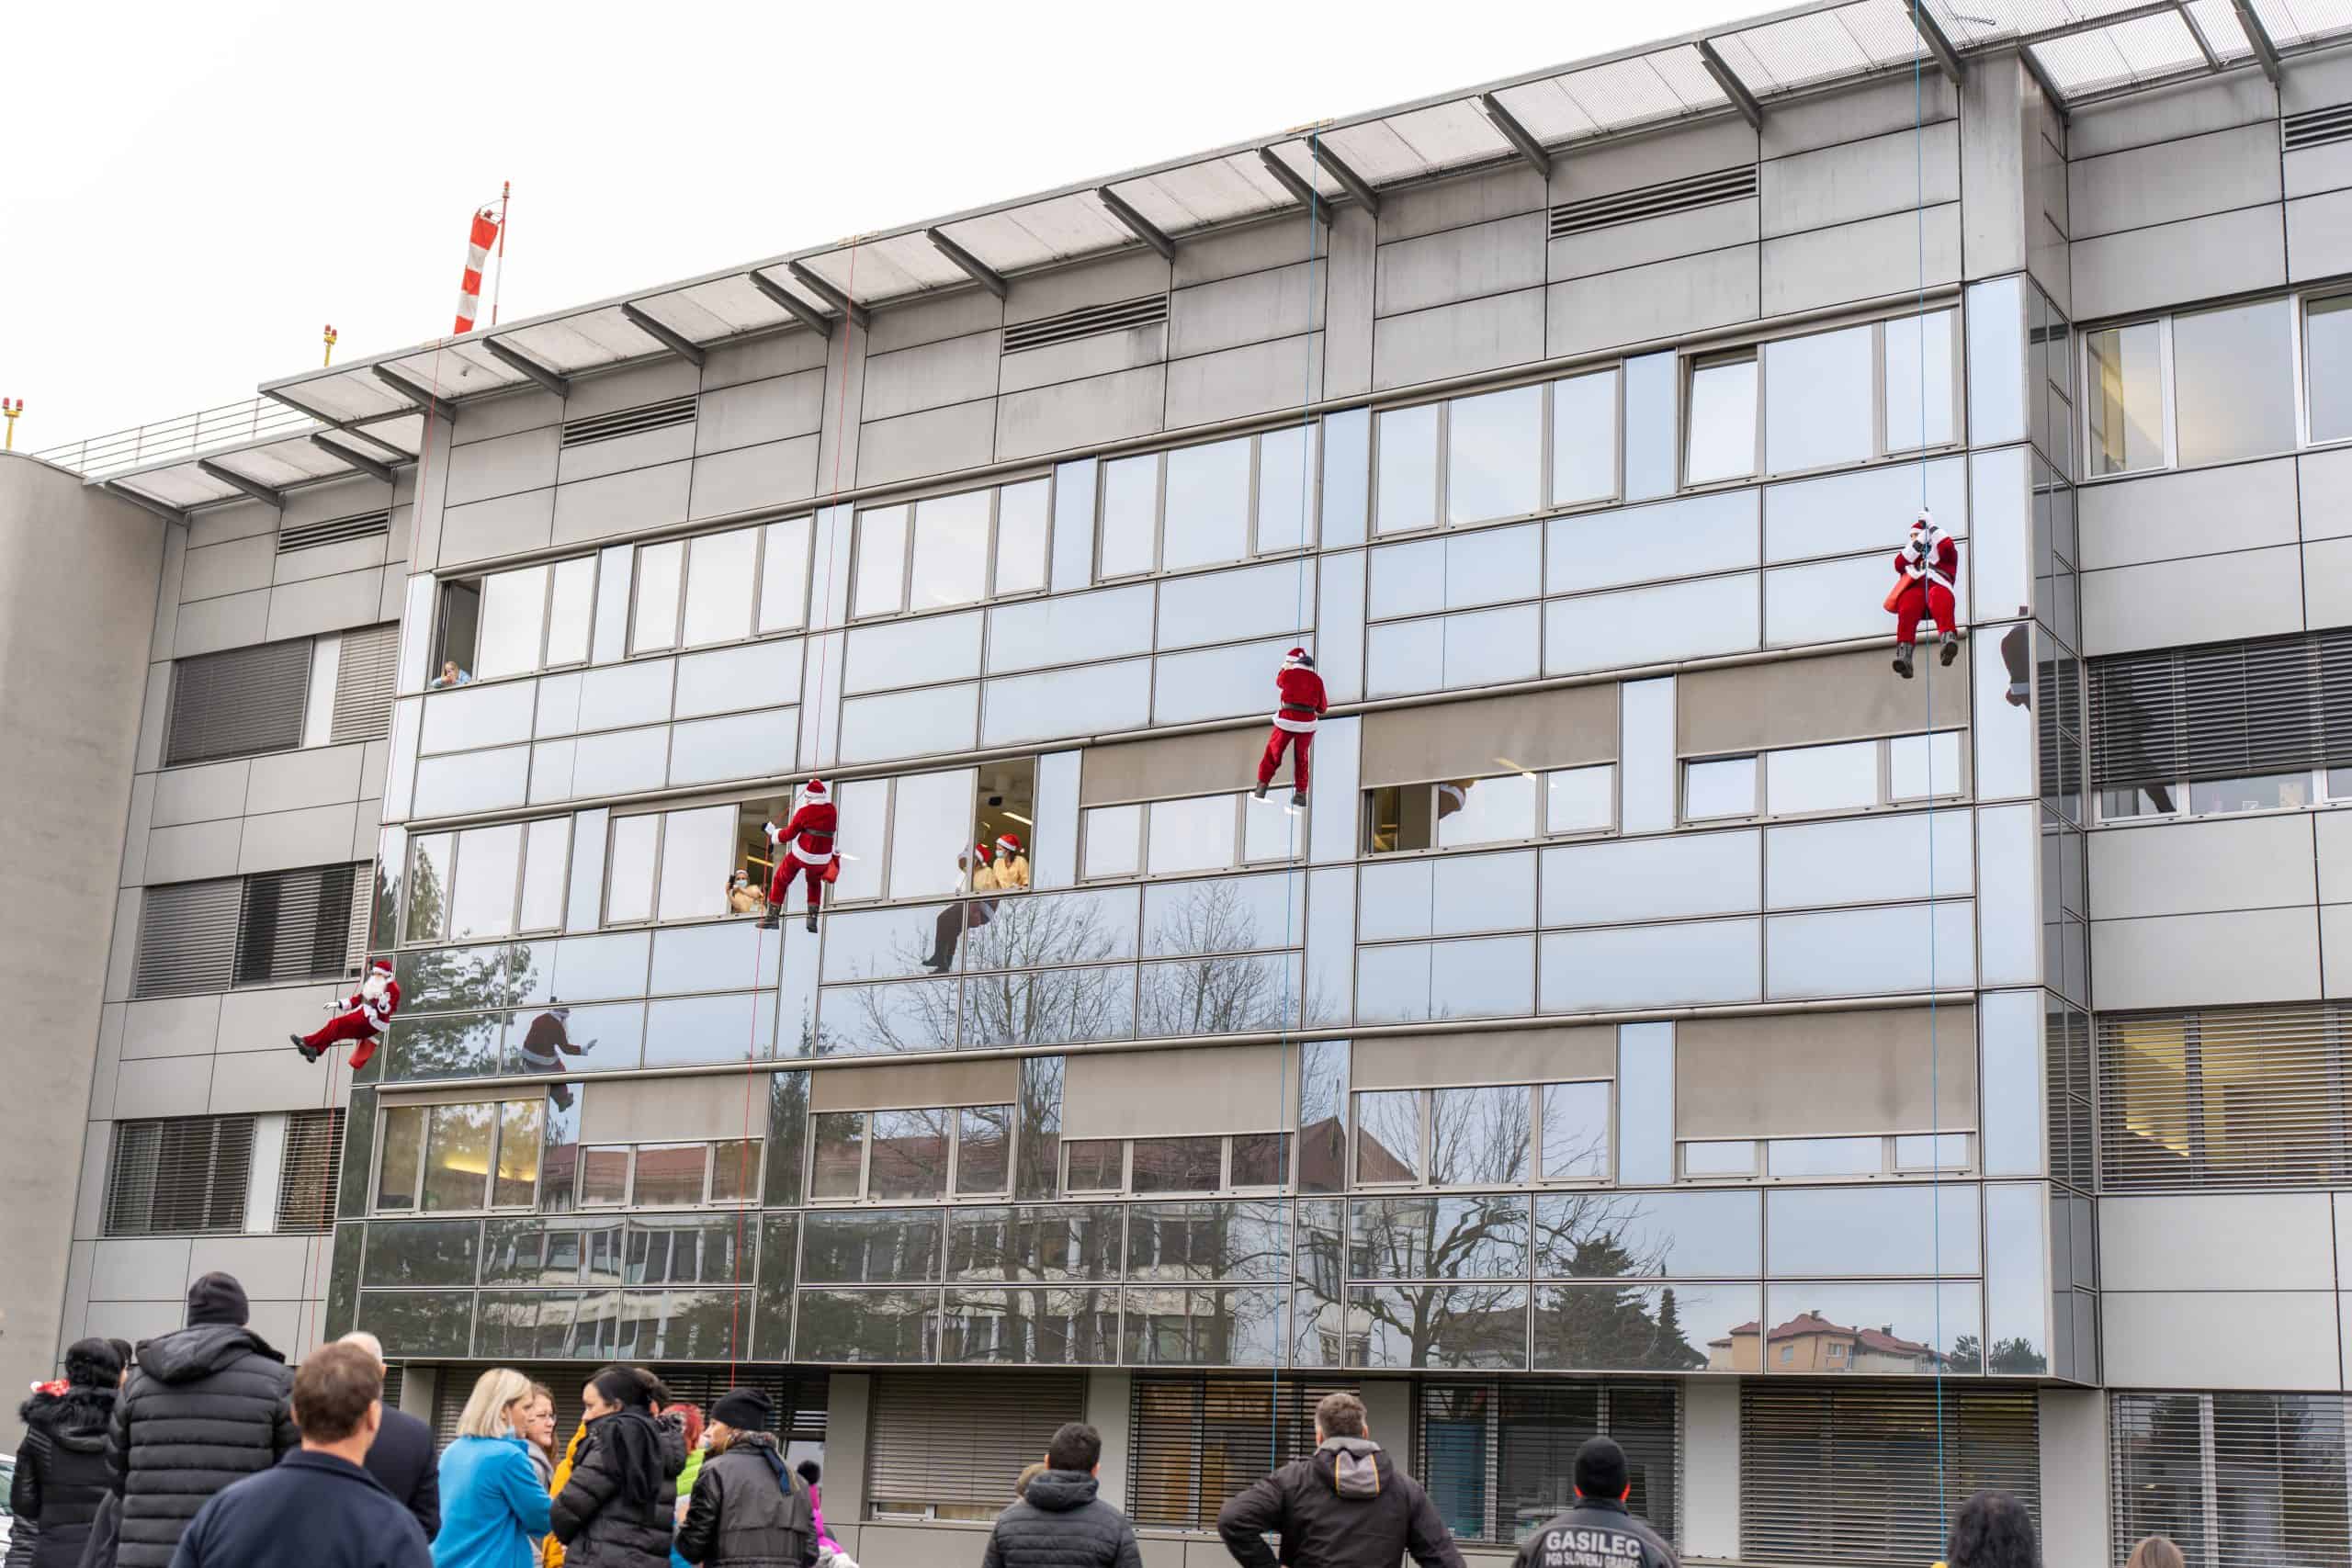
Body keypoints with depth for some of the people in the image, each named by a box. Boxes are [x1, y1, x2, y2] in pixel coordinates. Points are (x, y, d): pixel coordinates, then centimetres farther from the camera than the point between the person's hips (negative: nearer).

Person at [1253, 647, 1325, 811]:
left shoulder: (1287, 675, -2)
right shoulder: (1316, 680, 5)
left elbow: (1279, 682, 23)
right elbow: (1321, 709, 10)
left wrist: (1287, 668, 38)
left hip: (1286, 721, -2)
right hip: (1307, 724, 2)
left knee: (1271, 755, 13)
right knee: (1301, 759, 19)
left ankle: (1261, 790, 11)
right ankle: (1300, 796, 18)